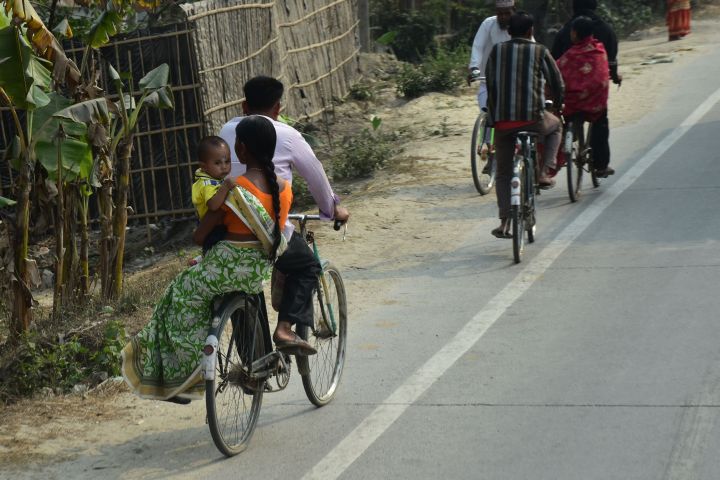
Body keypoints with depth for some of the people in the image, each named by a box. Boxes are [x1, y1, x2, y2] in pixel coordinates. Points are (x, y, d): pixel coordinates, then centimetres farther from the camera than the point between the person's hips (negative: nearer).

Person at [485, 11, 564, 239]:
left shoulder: (496, 51, 9)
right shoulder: (540, 52, 3)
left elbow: (490, 84, 8)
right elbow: (557, 83, 8)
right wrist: (558, 104, 28)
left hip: (502, 120, 2)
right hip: (533, 118, -2)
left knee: (504, 172, 14)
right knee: (555, 126, 33)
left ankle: (504, 222, 1)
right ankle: (544, 173, 18)